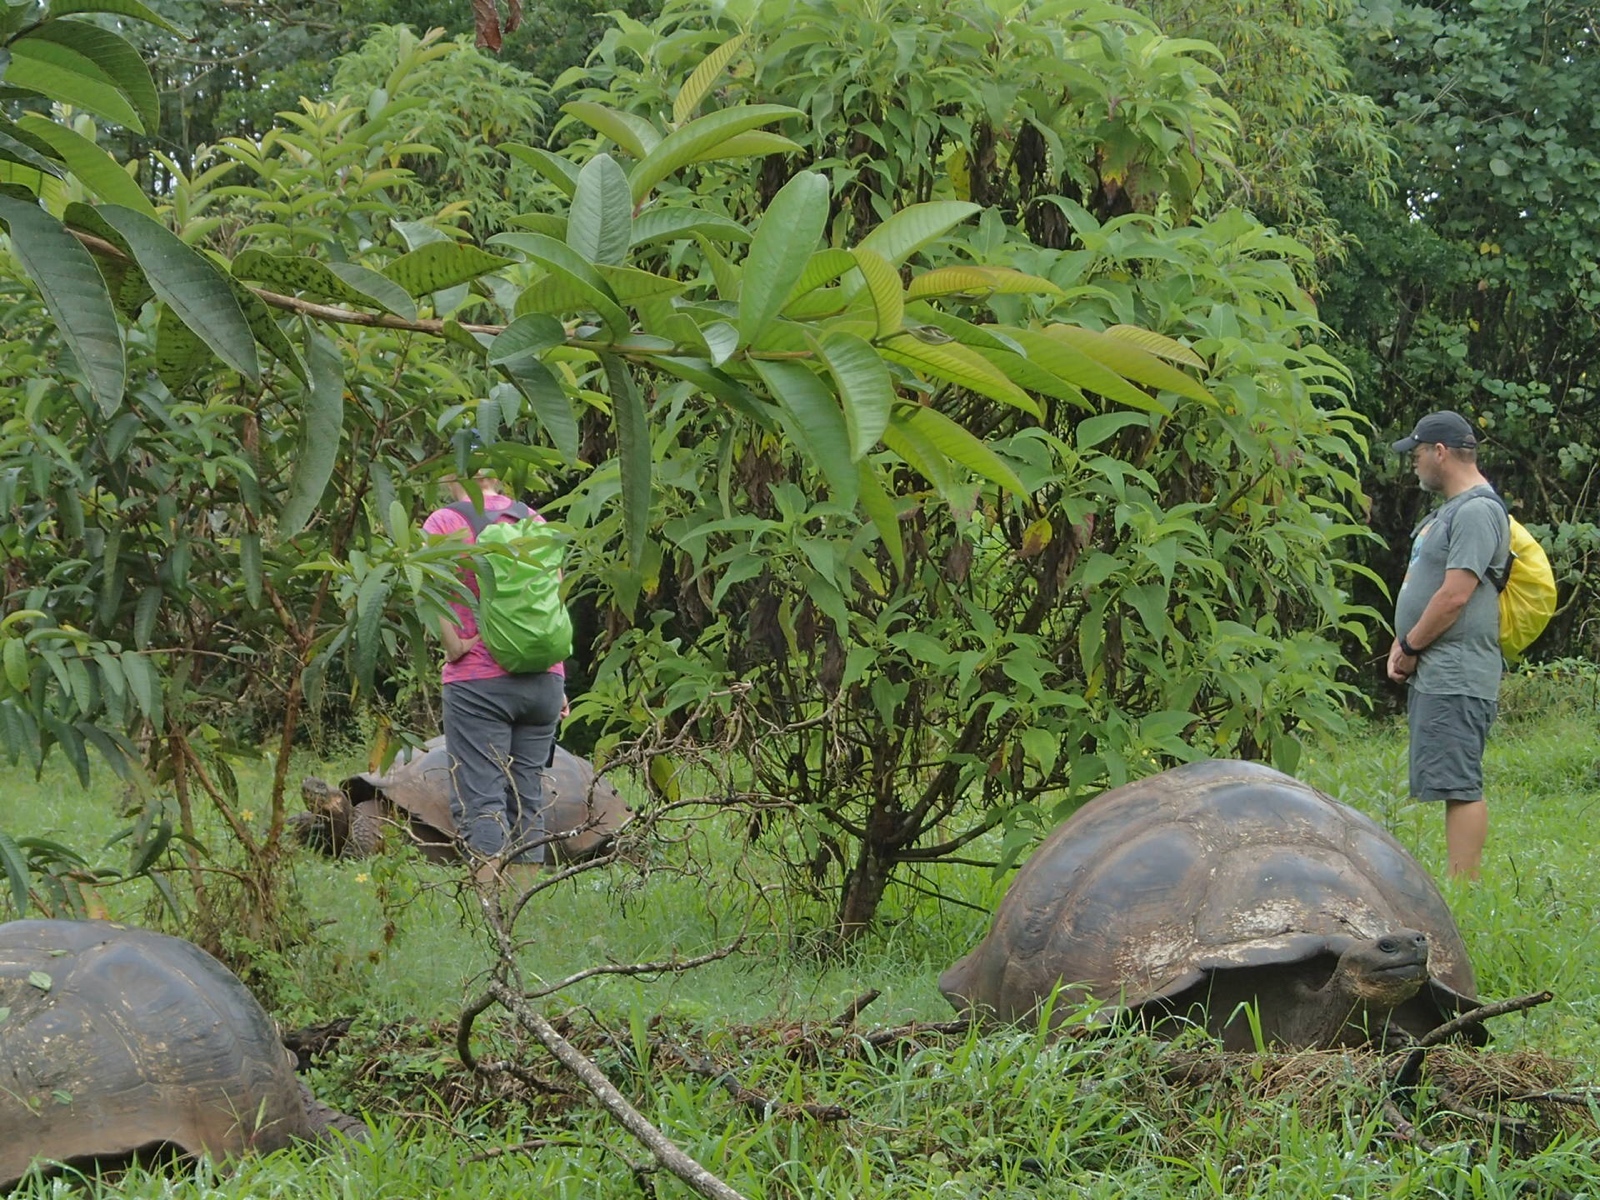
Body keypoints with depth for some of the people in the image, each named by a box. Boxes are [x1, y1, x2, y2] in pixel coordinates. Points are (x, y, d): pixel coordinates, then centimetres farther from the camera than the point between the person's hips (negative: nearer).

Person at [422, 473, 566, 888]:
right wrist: (559, 682, 12)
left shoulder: (444, 523, -3)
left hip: (479, 680, -5)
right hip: (543, 678, 5)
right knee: (527, 794, 10)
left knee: (479, 796, -6)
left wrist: (454, 647, -9)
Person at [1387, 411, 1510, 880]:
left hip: (1455, 679, -11)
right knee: (1455, 786, 10)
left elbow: (1454, 596, -20)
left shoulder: (1477, 511, -13)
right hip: (1432, 674, 11)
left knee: (1459, 787, -12)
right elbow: (1422, 587, 23)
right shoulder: (1447, 511, 20)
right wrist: (1400, 647, 10)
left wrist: (1411, 647, -9)